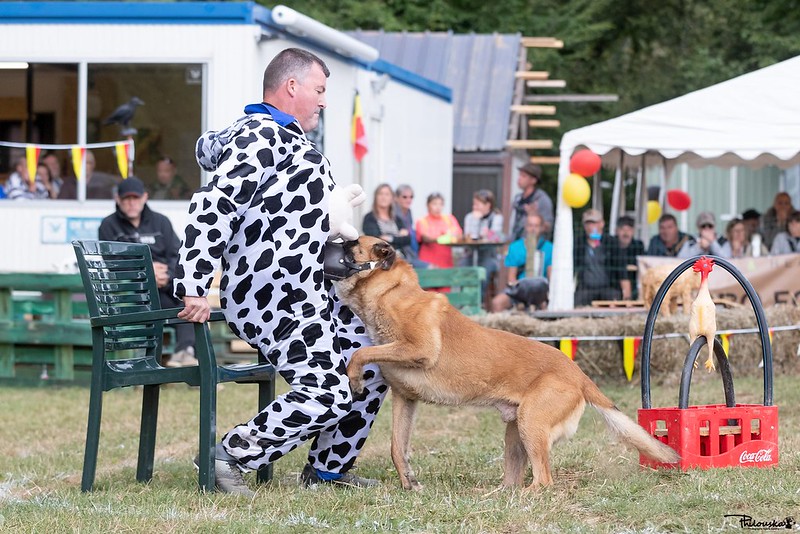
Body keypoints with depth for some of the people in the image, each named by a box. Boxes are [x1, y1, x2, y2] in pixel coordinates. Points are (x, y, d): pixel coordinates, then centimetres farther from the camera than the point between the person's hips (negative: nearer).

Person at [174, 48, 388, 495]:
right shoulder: (259, 137, -15)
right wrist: (195, 287, -28)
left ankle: (328, 467, 21)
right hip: (277, 300, -11)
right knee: (327, 393, -16)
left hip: (315, 291, 11)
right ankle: (230, 456, -7)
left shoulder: (288, 138, 20)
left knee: (371, 367, 12)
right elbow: (212, 207, -25)